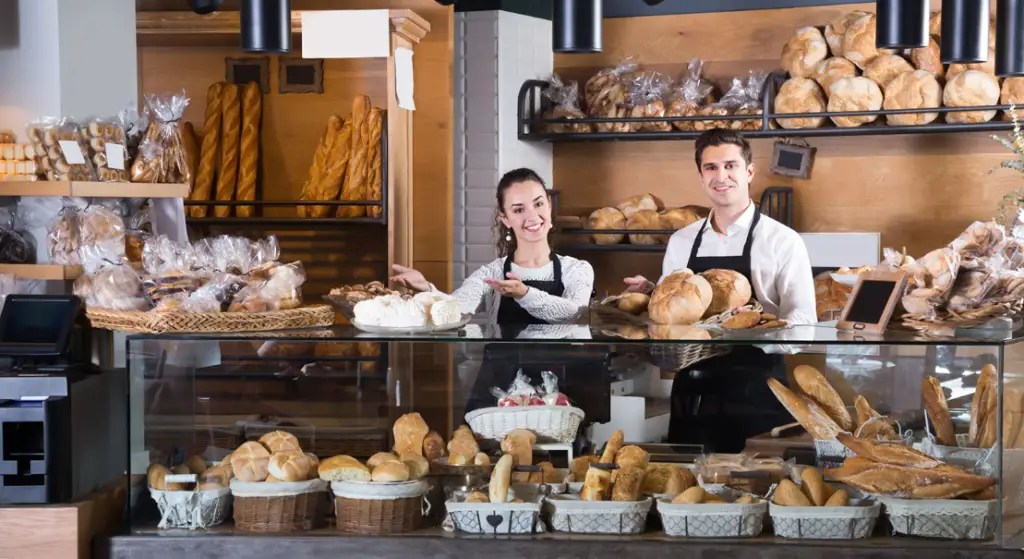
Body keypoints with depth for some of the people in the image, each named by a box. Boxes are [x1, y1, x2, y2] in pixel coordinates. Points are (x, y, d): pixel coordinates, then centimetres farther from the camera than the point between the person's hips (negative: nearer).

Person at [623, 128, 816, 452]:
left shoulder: (782, 241, -3)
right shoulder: (680, 242, 11)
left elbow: (802, 319, -6)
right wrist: (651, 294, 0)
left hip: (755, 393, -4)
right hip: (692, 392, 4)